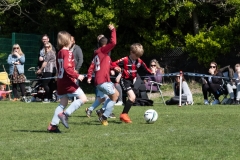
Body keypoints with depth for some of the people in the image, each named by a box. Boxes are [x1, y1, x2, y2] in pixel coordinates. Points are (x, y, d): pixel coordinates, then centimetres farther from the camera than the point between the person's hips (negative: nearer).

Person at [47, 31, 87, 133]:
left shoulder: (59, 53, 13)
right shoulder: (68, 53, -14)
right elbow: (67, 68, -25)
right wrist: (77, 76, -21)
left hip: (61, 82, 9)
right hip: (68, 82, -9)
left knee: (63, 103, 14)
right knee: (83, 98, -6)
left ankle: (53, 125, 9)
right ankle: (65, 114, -14)